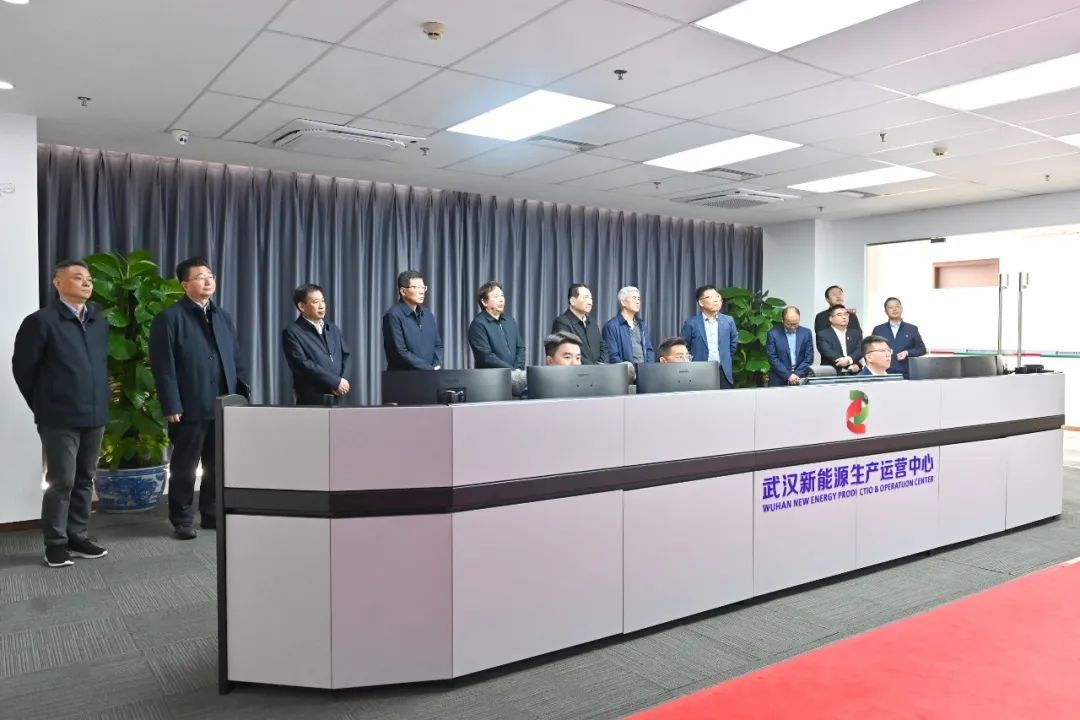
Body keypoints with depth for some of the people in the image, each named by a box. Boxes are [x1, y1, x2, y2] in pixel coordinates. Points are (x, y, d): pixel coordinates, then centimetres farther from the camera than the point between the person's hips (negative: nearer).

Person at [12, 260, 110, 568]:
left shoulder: (100, 322, 10)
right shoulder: (41, 321, -6)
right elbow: (22, 367, -1)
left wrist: (100, 401, 13)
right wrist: (43, 406, 4)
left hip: (95, 416, 5)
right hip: (60, 419, -5)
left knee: (85, 480, 12)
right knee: (61, 481, -1)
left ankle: (77, 536, 23)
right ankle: (55, 543, 12)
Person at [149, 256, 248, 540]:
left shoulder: (223, 317, 16)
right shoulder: (169, 317, -4)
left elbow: (236, 360, 16)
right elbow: (163, 366, -10)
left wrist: (242, 395, 6)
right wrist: (171, 406, -15)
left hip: (224, 406, 6)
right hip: (190, 408, -5)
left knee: (219, 465, 11)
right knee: (184, 467, 5)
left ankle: (212, 514, 24)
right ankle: (182, 520, 17)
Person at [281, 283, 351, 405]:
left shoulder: (333, 329, 17)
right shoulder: (292, 333, -3)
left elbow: (346, 356, 14)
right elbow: (302, 364, -13)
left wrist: (343, 381, -6)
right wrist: (336, 382, -15)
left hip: (339, 399, 6)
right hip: (312, 400, -5)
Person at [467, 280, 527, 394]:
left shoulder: (509, 321, 19)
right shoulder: (478, 324, -5)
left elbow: (520, 348, 18)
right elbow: (486, 357, -12)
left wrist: (518, 369, -1)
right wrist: (513, 371, -14)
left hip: (514, 375, 7)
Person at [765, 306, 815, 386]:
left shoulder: (806, 333, 5)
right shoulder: (773, 333, -3)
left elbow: (809, 357, 3)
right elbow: (773, 358, -7)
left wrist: (797, 374, -9)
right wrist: (788, 376, -13)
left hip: (800, 380, 2)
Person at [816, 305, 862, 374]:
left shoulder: (856, 334, 16)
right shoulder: (823, 335, 4)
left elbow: (860, 350, 1)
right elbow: (828, 353, -10)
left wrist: (849, 359, -21)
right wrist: (851, 364, -19)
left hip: (854, 374, 3)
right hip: (832, 374, -3)